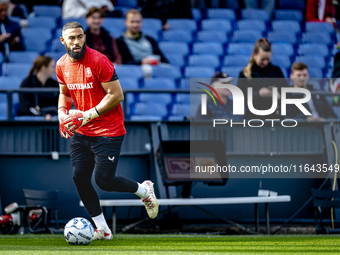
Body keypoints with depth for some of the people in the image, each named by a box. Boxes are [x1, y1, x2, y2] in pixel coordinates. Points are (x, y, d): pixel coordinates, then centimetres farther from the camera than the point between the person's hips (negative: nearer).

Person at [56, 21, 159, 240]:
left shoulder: (99, 61, -17)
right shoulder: (62, 65, 4)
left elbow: (116, 95, -18)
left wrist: (87, 116, -20)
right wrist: (63, 114, 0)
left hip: (108, 132, -7)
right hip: (81, 133, 7)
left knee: (104, 181, -9)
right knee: (80, 179, 0)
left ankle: (145, 191, 20)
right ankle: (102, 229, 13)